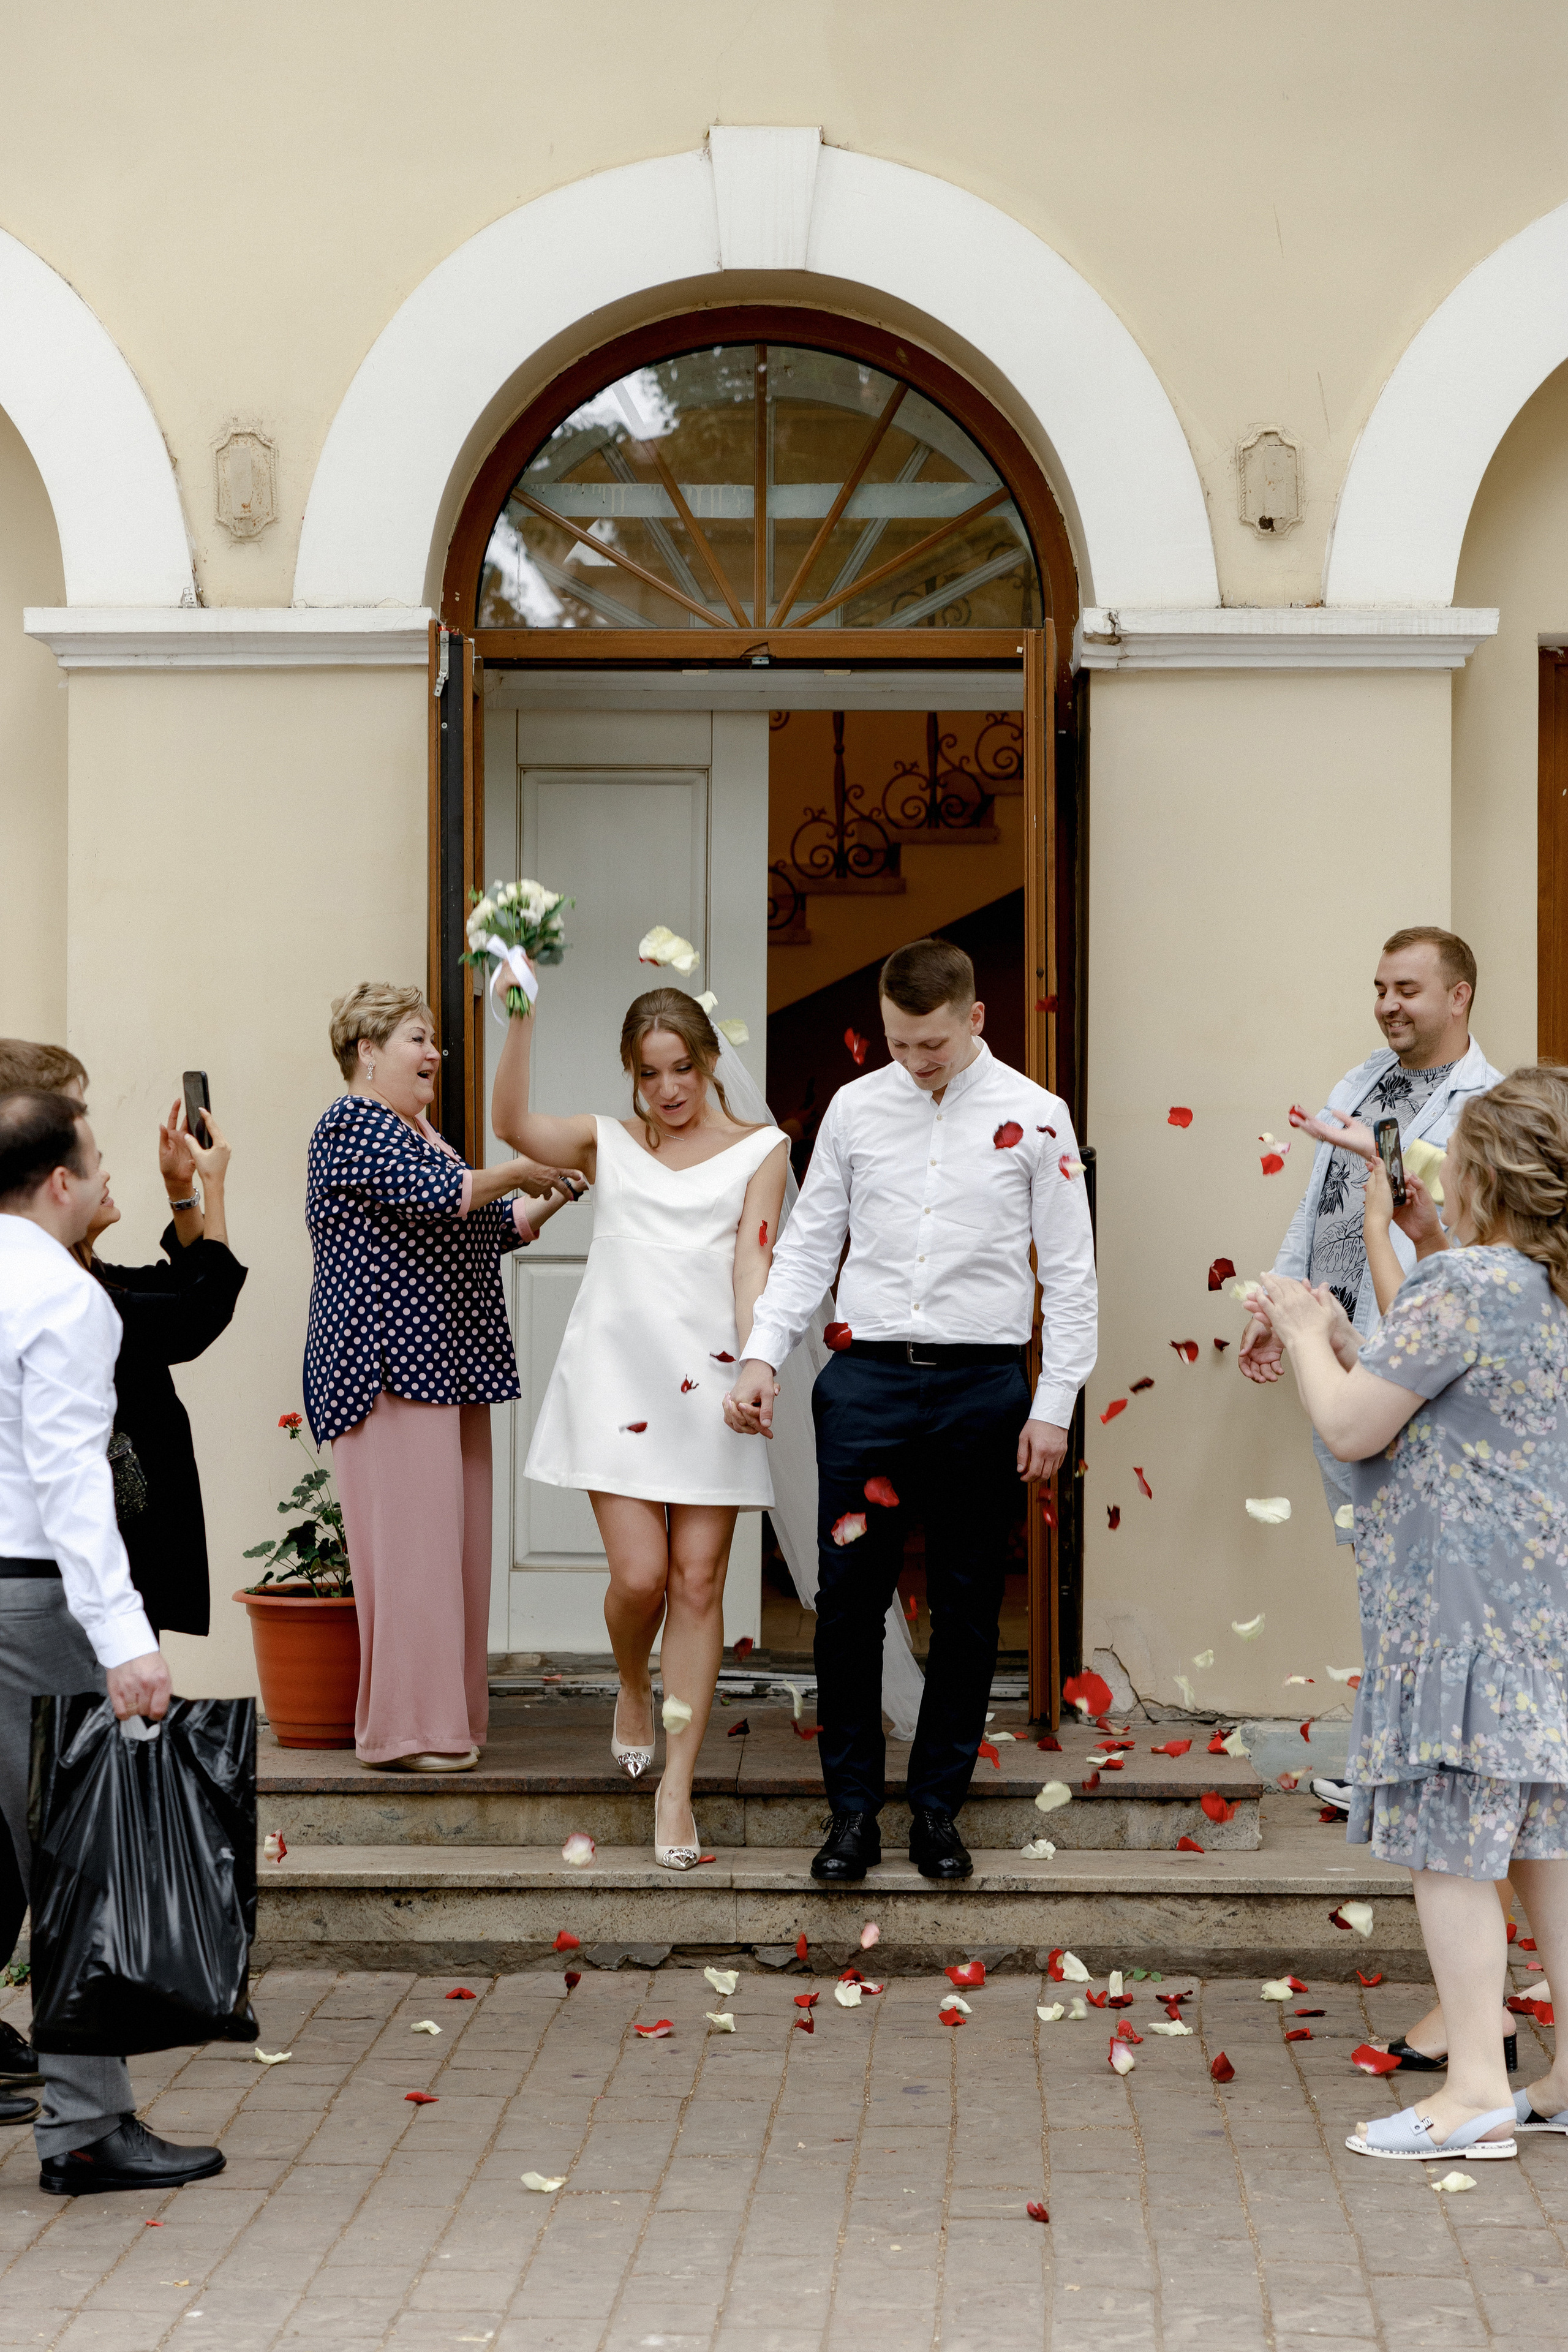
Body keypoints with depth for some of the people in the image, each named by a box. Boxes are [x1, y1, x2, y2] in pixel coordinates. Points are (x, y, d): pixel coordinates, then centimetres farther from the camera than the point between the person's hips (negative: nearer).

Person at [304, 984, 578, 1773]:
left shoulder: (420, 1133, 22)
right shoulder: (355, 1124, -8)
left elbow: (485, 1231, 26)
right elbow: (437, 1197, -21)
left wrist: (549, 1199, 13)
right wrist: (516, 1171, -9)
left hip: (445, 1368, 10)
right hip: (390, 1370, -10)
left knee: (454, 1544, 7)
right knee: (409, 1541, -11)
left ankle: (446, 1718, 11)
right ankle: (402, 1729, -7)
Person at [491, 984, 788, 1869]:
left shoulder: (760, 1149, 10)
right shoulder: (608, 1143, 11)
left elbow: (753, 1261, -2)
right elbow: (513, 1123, -8)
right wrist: (523, 1015, -18)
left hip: (709, 1383, 0)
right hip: (618, 1378, 0)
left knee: (698, 1582, -1)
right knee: (639, 1576, -8)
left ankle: (677, 1787, 4)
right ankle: (634, 1689, 27)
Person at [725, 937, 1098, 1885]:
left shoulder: (1034, 1115, 1)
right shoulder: (855, 1107, 6)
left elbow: (1070, 1269, 3)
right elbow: (808, 1245, 11)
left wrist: (1055, 1405, -2)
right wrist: (763, 1354, -1)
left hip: (983, 1382, -1)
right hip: (870, 1379, 1)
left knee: (967, 1603, 6)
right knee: (849, 1595, -1)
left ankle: (940, 1805, 18)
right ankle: (854, 1806, 10)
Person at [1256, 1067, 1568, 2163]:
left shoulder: (1467, 1284, -16)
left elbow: (1353, 1428, -13)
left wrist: (1305, 1334, 3)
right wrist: (1343, 1339, 17)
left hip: (1462, 1609, -9)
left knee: (1449, 1843, -4)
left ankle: (1478, 2089, -2)